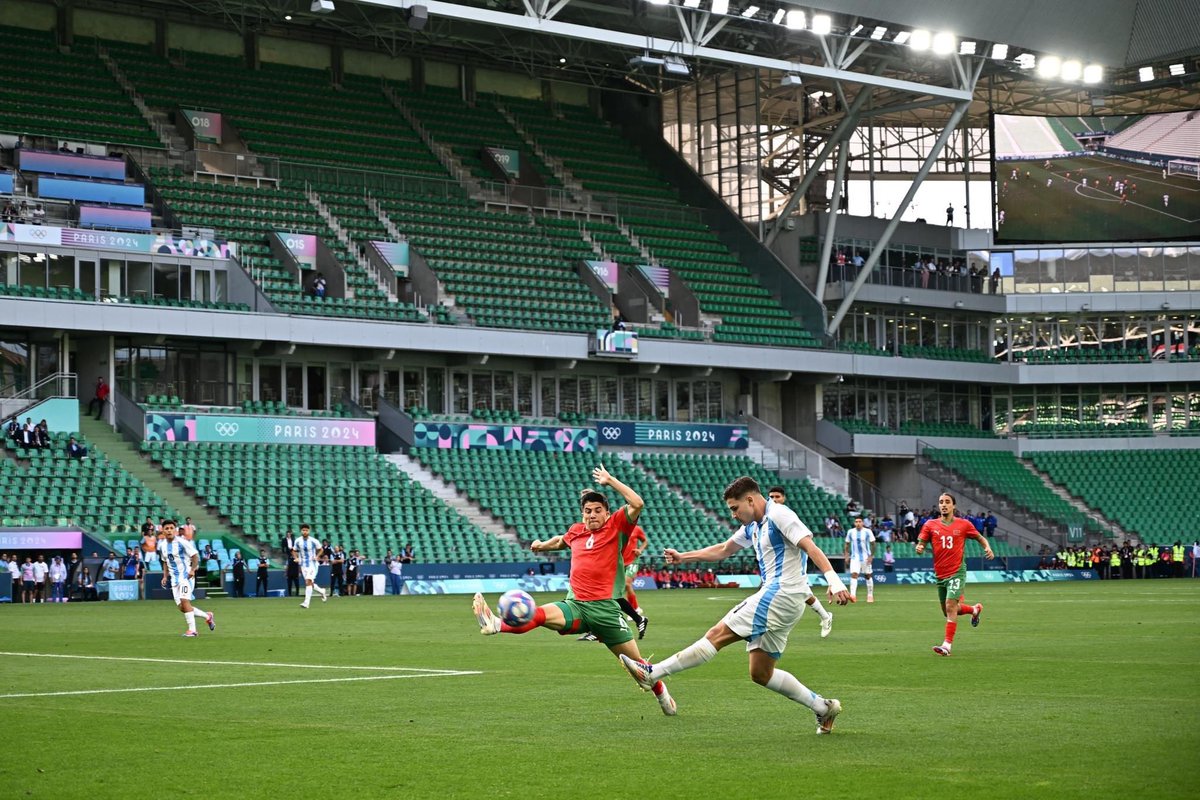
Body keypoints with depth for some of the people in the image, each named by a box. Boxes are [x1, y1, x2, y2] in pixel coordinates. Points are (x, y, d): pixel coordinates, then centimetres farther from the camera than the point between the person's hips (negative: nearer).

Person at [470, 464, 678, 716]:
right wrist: (543, 545, 40)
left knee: (635, 661, 6)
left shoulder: (616, 527, 3)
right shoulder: (576, 531, 16)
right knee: (540, 614, -29)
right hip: (575, 606, 2)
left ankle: (661, 692, 32)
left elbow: (637, 504, -15)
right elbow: (562, 540, 42)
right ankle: (496, 625, -52)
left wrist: (610, 480, -10)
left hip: (604, 608, -2)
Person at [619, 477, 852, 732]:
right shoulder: (754, 526, 21)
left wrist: (834, 581, -30)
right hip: (774, 595, 10)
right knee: (760, 674, 8)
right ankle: (822, 707, 13)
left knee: (717, 634, -12)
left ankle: (651, 673, -14)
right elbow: (723, 550, 34)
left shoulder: (779, 515, -8)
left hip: (781, 594, -10)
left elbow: (811, 548, -18)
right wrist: (684, 557, 33)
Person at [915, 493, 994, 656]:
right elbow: (921, 543, 1)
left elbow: (980, 538, 12)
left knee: (950, 607, -17)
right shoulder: (930, 525, 3)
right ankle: (975, 609, 44)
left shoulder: (963, 525, -1)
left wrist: (987, 548, -8)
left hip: (957, 572, -4)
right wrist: (919, 548, -23)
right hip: (940, 574, 4)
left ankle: (947, 645, -16)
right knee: (948, 610, 15)